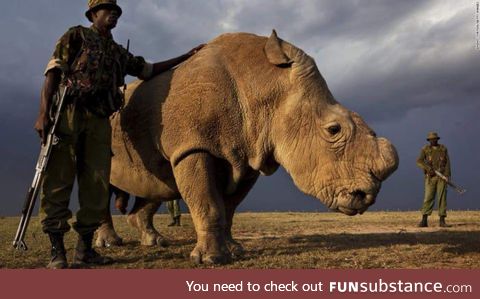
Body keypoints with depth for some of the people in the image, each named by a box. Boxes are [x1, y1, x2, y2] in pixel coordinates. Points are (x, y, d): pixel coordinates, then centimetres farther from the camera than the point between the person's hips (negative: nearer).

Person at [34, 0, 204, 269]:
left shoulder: (119, 52, 25)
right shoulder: (76, 35, 10)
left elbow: (148, 70, 31)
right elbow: (53, 72, 0)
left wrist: (187, 57, 30)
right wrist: (44, 113, -13)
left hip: (100, 121, 5)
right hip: (68, 113, -5)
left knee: (97, 188, 0)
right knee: (58, 184, -6)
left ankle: (85, 249, 9)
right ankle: (57, 253, -2)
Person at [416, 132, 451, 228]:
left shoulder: (443, 149, 8)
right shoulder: (425, 149, 4)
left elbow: (447, 162, 0)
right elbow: (419, 161, -7)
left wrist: (447, 175, -14)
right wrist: (428, 168, -23)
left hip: (442, 176, 1)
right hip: (430, 177, -1)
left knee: (442, 197, -1)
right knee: (428, 198, -6)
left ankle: (442, 221, 4)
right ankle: (424, 221, -6)